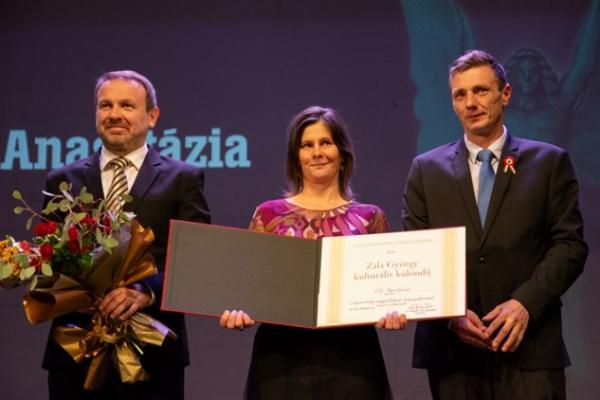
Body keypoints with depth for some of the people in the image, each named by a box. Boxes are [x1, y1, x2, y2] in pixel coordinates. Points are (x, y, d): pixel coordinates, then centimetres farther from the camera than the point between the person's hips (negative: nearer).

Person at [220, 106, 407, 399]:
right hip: (281, 358, 0)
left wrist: (393, 314, -14)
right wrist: (237, 311, -15)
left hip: (350, 359, 0)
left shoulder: (369, 218, 9)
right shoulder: (269, 214, 8)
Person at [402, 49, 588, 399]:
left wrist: (525, 302, -12)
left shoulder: (549, 162, 8)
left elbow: (570, 245, 2)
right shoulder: (427, 169, 12)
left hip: (529, 346, -1)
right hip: (452, 349, 1)